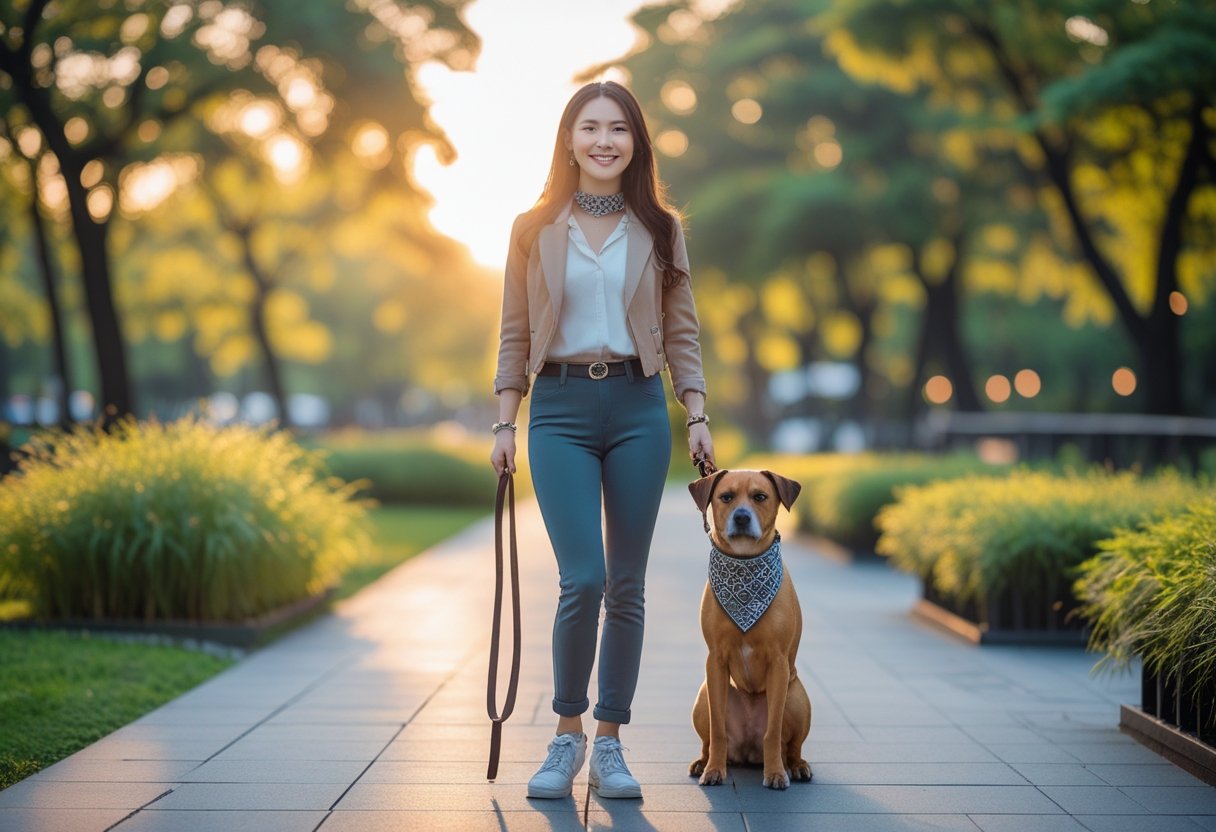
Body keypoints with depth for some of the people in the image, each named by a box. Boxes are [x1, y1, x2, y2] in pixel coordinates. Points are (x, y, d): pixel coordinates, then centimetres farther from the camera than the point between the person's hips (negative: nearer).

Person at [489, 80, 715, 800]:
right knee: (583, 579, -12)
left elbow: (682, 333, 8)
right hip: (560, 410, -1)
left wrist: (698, 417, 0)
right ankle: (568, 734, 8)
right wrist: (505, 423, 2)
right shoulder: (535, 229, 6)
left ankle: (611, 745, 14)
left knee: (627, 585, 3)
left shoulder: (660, 230, 8)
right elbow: (516, 335, 7)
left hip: (638, 409, 2)